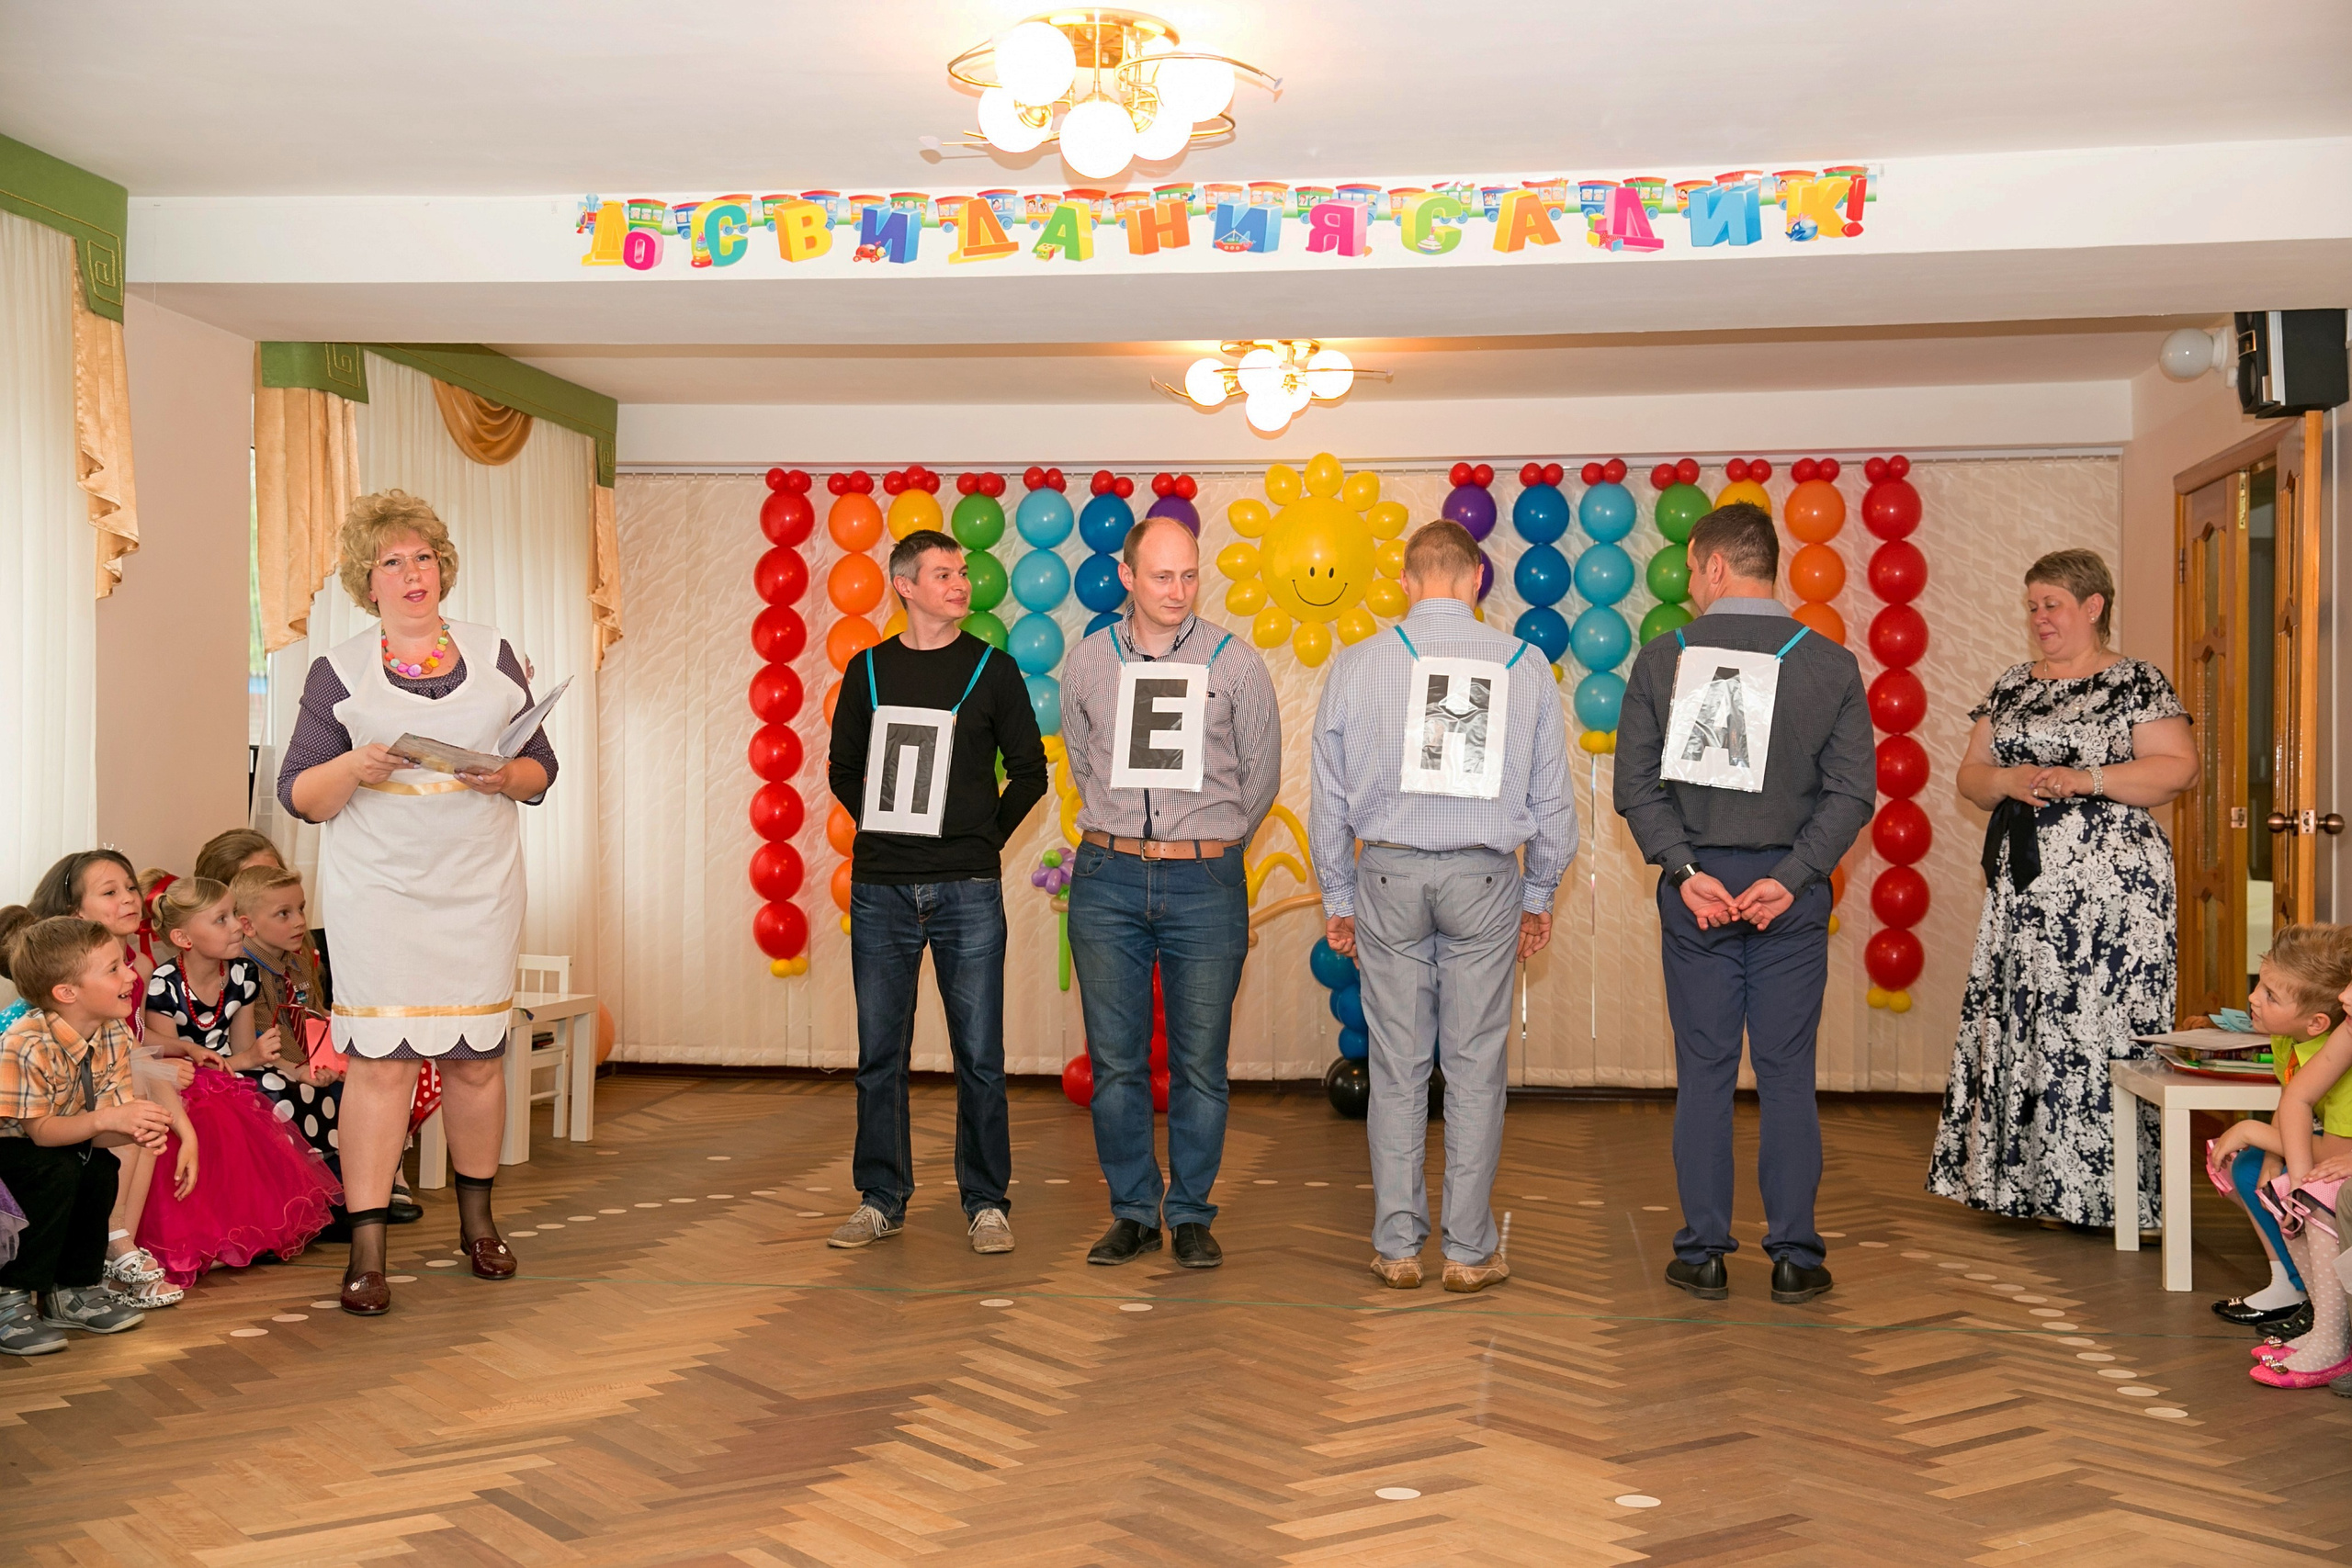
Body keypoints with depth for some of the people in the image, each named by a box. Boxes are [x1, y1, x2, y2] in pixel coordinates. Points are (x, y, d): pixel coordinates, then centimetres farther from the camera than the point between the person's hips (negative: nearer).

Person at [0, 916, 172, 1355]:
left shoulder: (115, 1037, -9)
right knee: (58, 1171, -30)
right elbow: (39, 1130, -28)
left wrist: (138, 1129, -35)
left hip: (57, 1149, 7)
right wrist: (106, 1119, -43)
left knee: (101, 1167, -18)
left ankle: (75, 1288, 1)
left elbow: (100, 1132, -12)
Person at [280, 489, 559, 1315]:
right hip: (378, 890, -2)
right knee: (380, 1058, -8)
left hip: (479, 888, 2)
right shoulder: (338, 670, 4)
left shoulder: (492, 654, 9)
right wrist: (354, 767, -18)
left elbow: (541, 769, 10)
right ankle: (366, 1250, -2)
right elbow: (299, 796, 1)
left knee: (475, 1056, 8)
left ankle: (477, 1220, 26)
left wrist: (506, 777, -11)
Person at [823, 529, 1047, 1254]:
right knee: (879, 1052, 6)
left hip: (967, 891, -2)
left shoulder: (992, 669, 4)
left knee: (979, 1054, 0)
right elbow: (843, 768, 17)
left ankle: (986, 1203, 11)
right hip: (880, 888, 2)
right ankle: (881, 1200, 17)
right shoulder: (869, 670, 9)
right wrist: (884, 827, 9)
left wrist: (986, 836, 3)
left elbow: (1029, 771, 8)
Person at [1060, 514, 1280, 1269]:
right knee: (1115, 1059, 5)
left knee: (1200, 1062, 3)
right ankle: (1133, 1211, 18)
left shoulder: (1234, 662, 1)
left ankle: (1191, 1214, 16)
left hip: (1204, 884, -1)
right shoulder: (1086, 662, 6)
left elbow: (1261, 774, 11)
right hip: (1108, 881, 2)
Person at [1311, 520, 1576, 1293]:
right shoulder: (1526, 666, 1)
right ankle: (1469, 1251, 11)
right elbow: (1551, 799, 6)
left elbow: (1332, 796, 4)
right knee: (1475, 1068, 5)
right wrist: (1538, 896, 17)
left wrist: (1337, 898, 13)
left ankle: (1397, 1246, 13)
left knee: (1397, 1068, 6)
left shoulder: (1357, 664, 0)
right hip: (1485, 879, 0)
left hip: (1389, 876, 0)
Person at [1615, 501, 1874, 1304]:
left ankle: (1703, 1254, 10)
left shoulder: (1661, 659, -1)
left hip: (1696, 884, 0)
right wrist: (1791, 877, -10)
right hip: (1791, 886, 0)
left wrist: (1686, 869, -10)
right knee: (1787, 1073, 6)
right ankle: (1794, 1255, 9)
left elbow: (1637, 784, -7)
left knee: (1703, 1070, 6)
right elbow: (1851, 789, -6)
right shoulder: (1831, 664, 1)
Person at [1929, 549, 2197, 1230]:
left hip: (2107, 880, -5)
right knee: (2016, 1020, 3)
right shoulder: (2012, 687, 16)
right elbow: (1969, 774, 16)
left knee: (2099, 1020, -7)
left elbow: (2177, 766, -8)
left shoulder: (2136, 682, 0)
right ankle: (2022, 1180, 9)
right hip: (2023, 881, 6)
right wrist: (2006, 780, -5)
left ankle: (2098, 1188, 1)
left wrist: (2086, 778, -17)